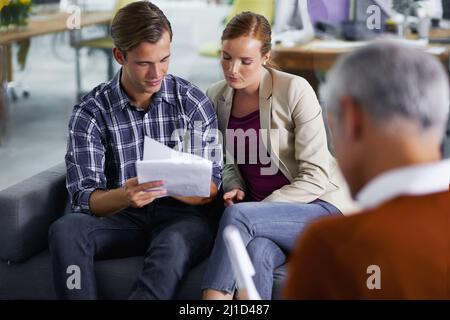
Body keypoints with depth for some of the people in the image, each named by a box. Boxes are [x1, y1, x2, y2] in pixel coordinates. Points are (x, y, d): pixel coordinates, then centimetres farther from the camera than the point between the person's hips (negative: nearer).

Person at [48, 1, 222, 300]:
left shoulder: (193, 103, 0)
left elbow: (210, 187, 1)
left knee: (175, 243, -37)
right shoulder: (90, 112, 0)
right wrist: (124, 195, -30)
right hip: (120, 217, 1)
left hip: (180, 215, -1)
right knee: (66, 230, -30)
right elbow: (84, 197, -6)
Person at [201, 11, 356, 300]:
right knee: (258, 251, -35)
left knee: (237, 215, -33)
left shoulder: (295, 90, -11)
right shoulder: (216, 97, 6)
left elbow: (316, 176, -12)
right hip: (262, 215, 4)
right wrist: (235, 188, -4)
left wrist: (263, 207, -17)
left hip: (321, 208, -4)